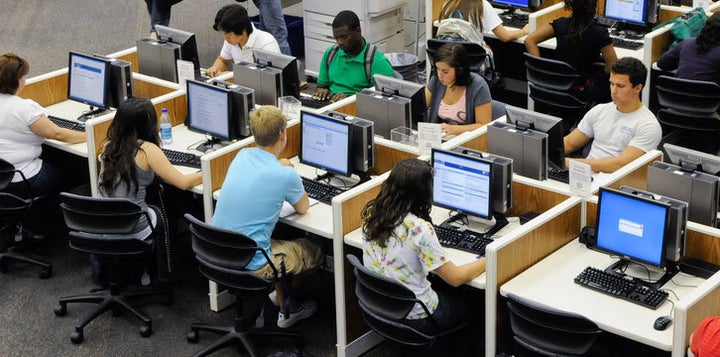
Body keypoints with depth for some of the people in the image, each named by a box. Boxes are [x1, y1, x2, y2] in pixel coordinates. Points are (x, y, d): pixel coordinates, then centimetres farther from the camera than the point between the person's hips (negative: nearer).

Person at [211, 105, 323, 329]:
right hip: (249, 265, -7)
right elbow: (303, 208, 5)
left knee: (278, 243, 34)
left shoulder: (242, 156, 0)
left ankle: (288, 308, 35)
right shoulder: (285, 176, -18)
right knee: (313, 252, 18)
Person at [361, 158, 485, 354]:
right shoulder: (418, 229, -29)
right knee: (476, 304, 19)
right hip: (414, 319, -7)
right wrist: (487, 261, -6)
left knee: (445, 288, 30)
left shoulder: (372, 214, -8)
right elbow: (456, 278, -21)